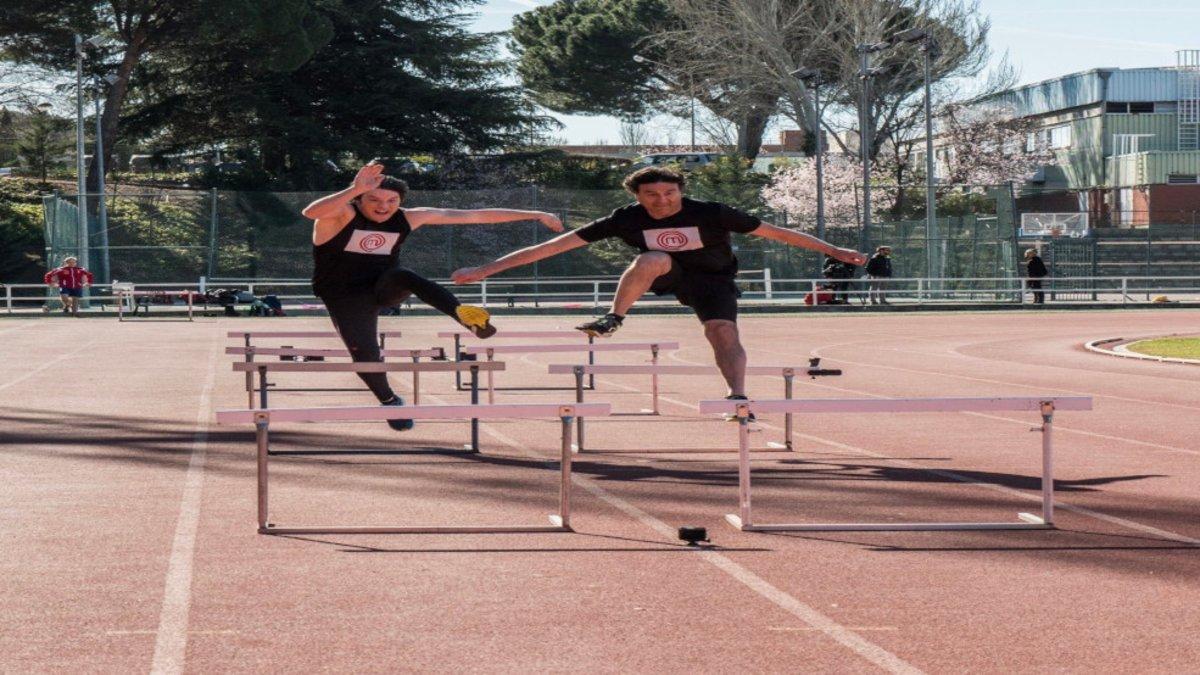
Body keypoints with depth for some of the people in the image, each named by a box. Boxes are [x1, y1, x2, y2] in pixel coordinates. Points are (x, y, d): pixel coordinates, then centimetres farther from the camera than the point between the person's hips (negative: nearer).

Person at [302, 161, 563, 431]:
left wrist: (533, 215, -4)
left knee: (403, 276, -30)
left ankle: (462, 313, -47)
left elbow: (472, 216, -5)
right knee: (363, 353, -15)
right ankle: (389, 401, 14)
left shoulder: (406, 218, -7)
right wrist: (355, 189, -60)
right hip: (345, 298, -2)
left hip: (385, 287, 2)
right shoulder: (342, 213, -19)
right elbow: (310, 212, -45)